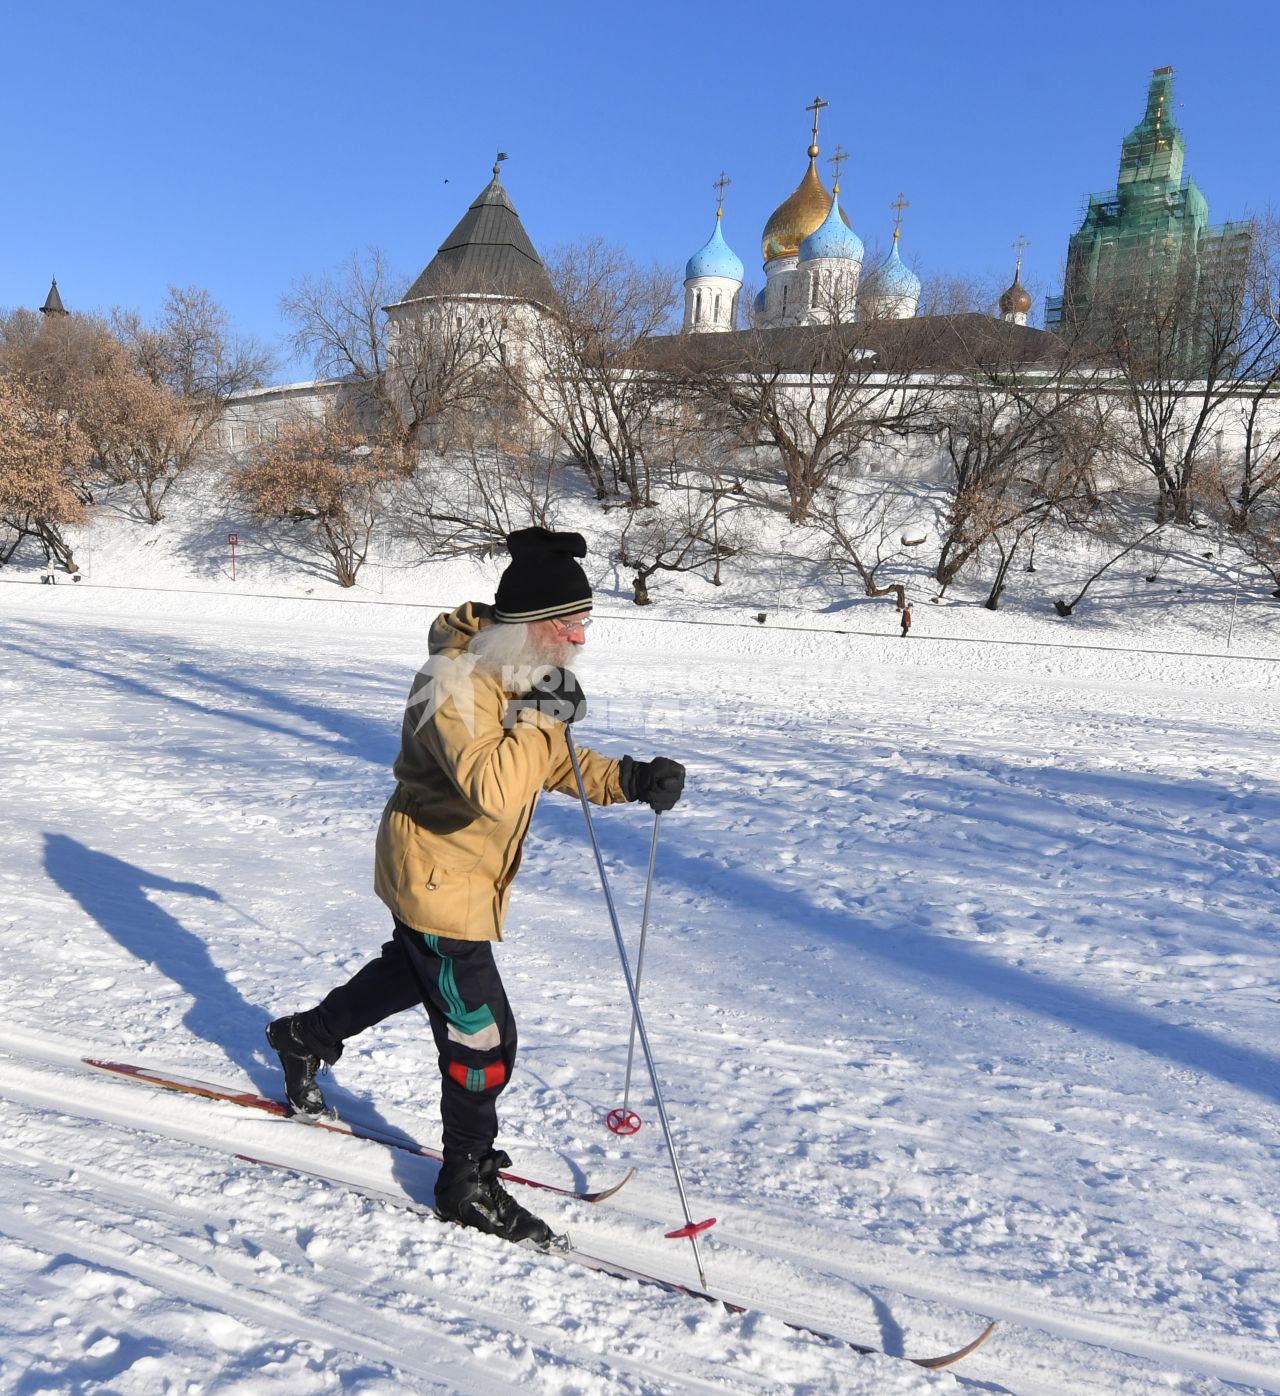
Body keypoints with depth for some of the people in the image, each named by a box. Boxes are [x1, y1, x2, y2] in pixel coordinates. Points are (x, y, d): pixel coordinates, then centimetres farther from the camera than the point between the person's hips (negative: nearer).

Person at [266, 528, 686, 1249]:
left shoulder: (520, 674, 0)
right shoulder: (457, 682, -29)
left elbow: (553, 764, 9)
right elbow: (490, 787, -42)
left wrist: (630, 779, -5)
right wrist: (541, 716, -34)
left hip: (470, 877, 10)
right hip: (437, 879, -10)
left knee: (407, 974, 32)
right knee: (482, 1036, -2)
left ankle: (305, 1036, 56)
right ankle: (468, 1181, 19)